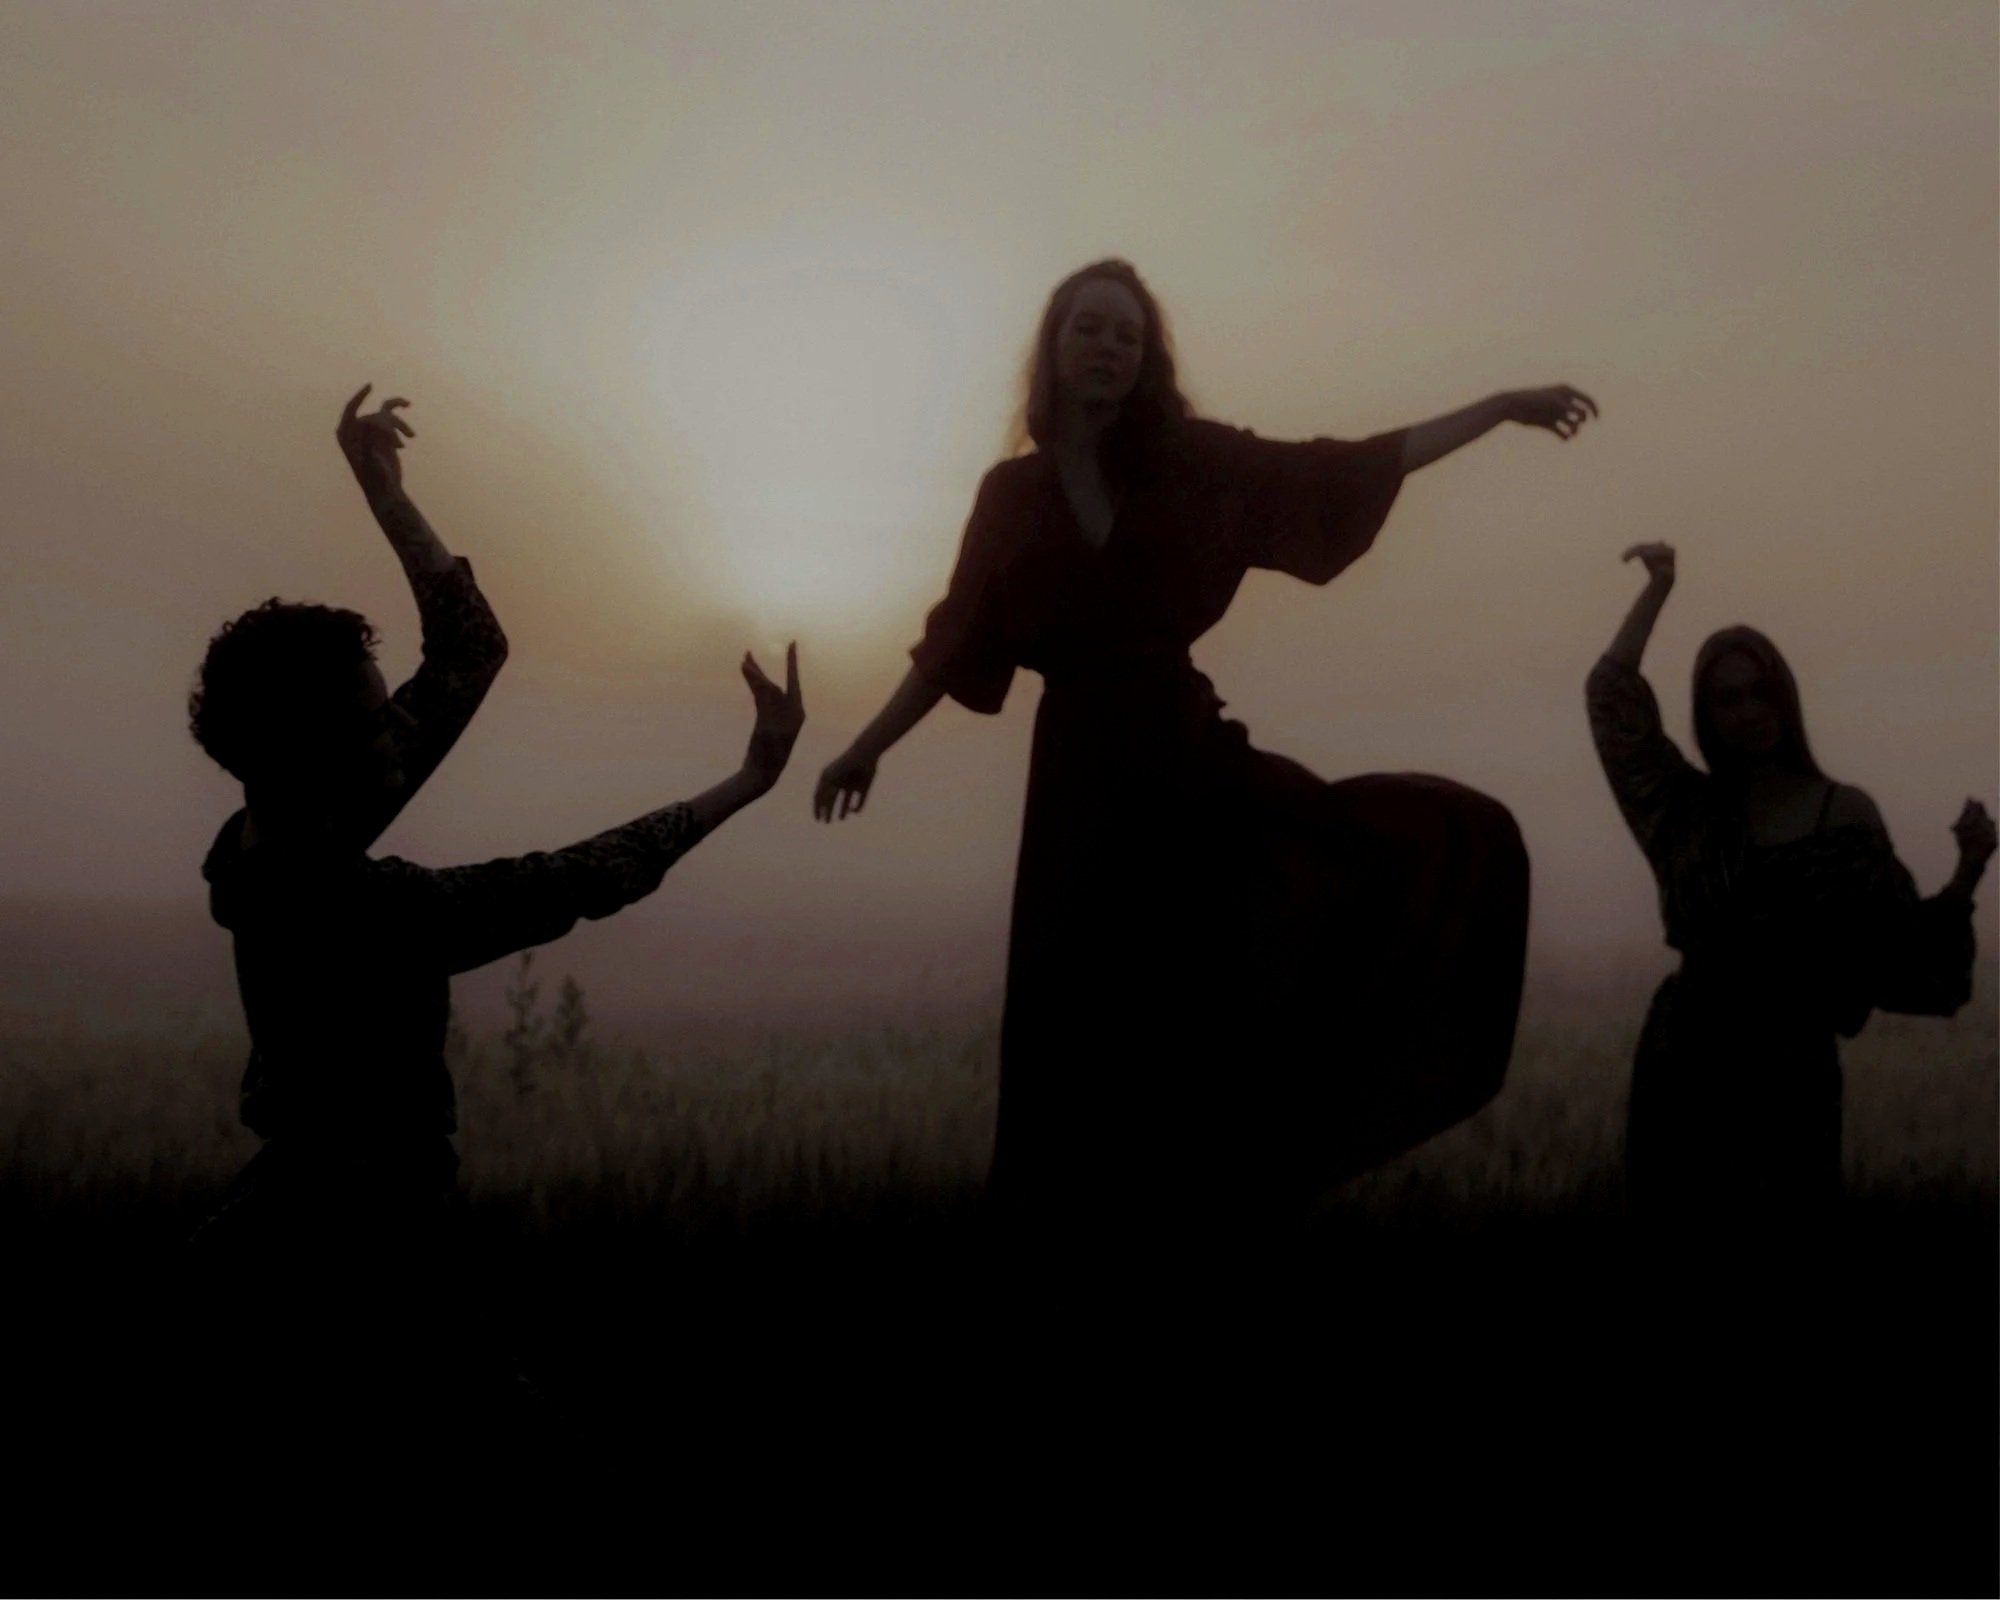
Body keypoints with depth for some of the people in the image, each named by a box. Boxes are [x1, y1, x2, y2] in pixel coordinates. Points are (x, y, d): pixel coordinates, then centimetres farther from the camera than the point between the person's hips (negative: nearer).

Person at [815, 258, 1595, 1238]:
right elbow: (958, 640, 13)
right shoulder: (1013, 494, 6)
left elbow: (1338, 473, 4)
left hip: (1188, 755, 1)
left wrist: (1498, 409, 2)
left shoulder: (1190, 461, 4)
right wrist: (871, 745, 14)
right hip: (1085, 771, -1)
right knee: (1084, 1030, -1)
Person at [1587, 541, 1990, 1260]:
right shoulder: (1688, 810, 4)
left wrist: (1968, 870, -14)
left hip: (1793, 1070, -1)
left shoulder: (1847, 814, 0)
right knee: (1682, 1250, 7)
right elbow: (1611, 692, -1)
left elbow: (1904, 946, 0)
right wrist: (1657, 589, 3)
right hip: (1686, 1064, 1)